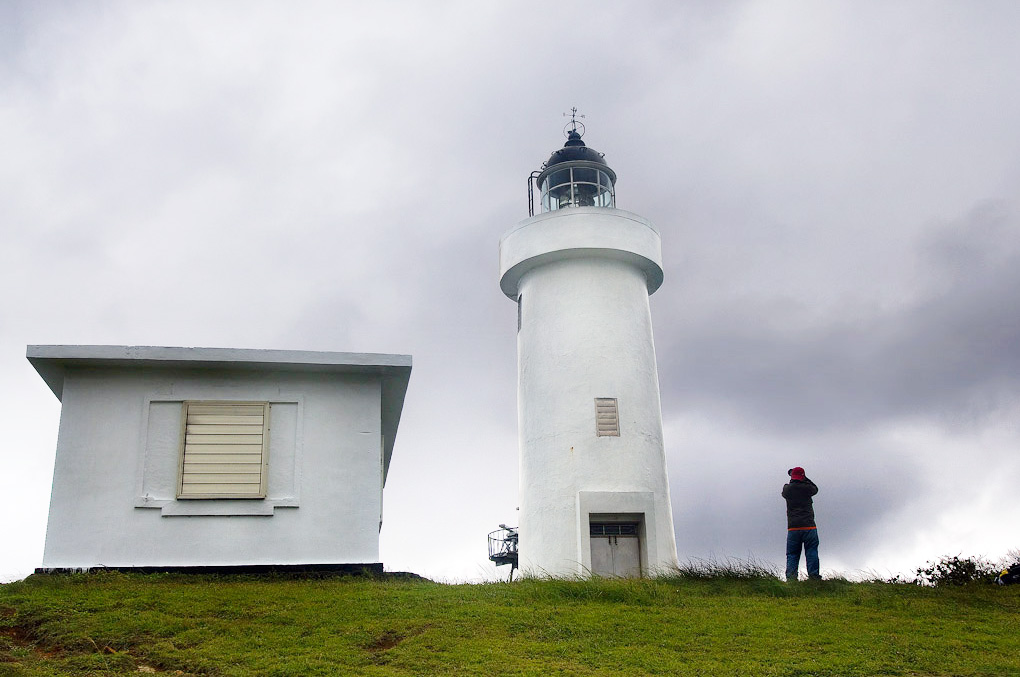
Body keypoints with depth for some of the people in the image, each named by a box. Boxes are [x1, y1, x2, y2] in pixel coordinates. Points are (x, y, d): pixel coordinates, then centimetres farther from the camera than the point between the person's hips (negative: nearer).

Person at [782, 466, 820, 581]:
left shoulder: (787, 489, 3)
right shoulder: (807, 488, -1)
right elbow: (815, 489, 22)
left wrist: (793, 481, 32)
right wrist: (804, 479, 22)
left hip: (793, 528, 1)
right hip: (809, 527, -1)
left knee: (792, 555, 4)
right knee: (811, 553, 3)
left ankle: (791, 578, -9)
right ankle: (814, 577, -5)